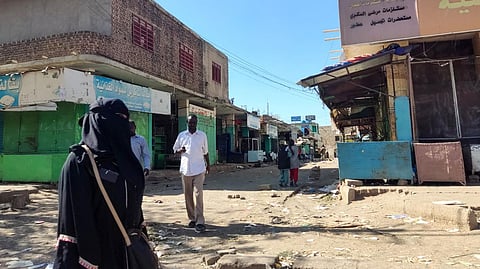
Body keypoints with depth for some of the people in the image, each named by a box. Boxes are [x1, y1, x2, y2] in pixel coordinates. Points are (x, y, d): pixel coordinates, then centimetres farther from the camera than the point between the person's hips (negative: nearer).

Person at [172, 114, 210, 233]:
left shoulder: (202, 135, 5)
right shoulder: (181, 135, 7)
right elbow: (175, 150, 12)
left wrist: (208, 164, 19)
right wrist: (180, 150, -10)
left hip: (199, 169, -2)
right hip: (185, 169, 2)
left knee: (198, 194, -10)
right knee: (188, 195, 8)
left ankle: (200, 222, -10)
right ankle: (192, 219, 21)